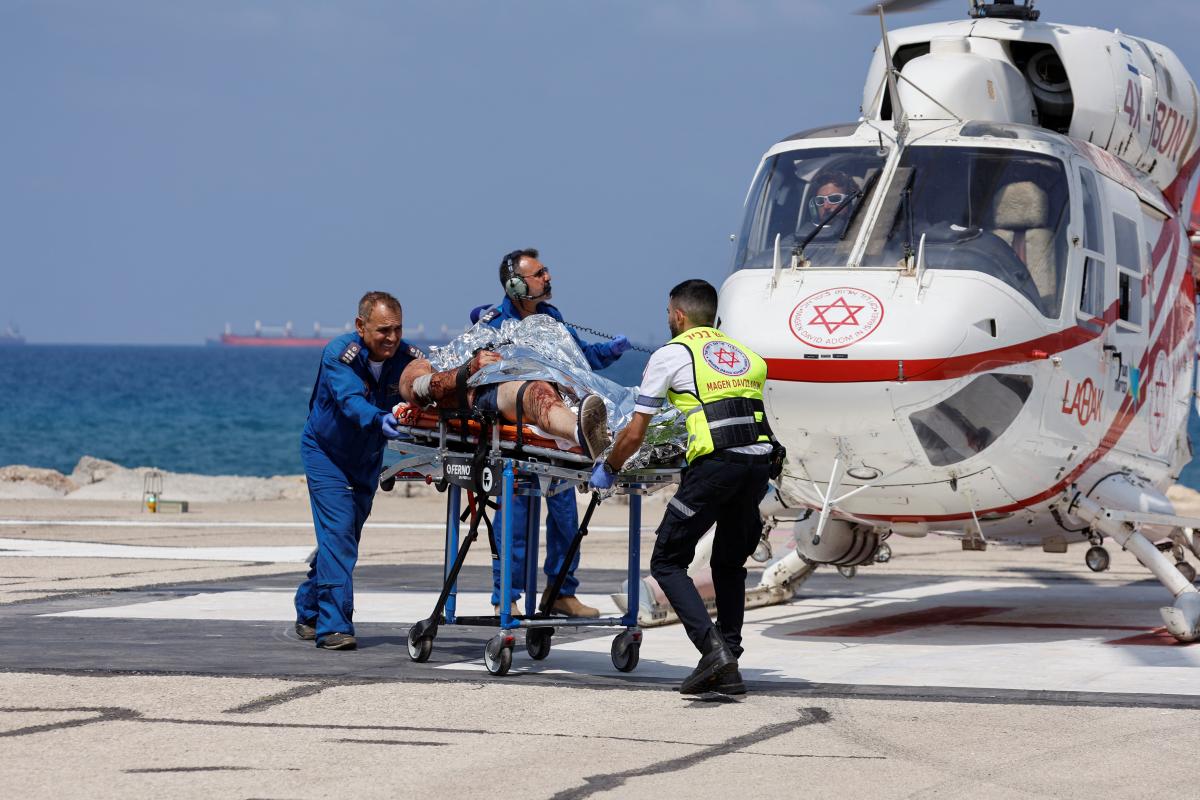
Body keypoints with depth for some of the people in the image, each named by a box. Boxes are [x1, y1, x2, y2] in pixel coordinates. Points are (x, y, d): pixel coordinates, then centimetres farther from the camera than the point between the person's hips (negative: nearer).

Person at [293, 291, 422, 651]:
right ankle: (334, 627, -20)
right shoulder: (339, 354, -27)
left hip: (367, 459, 5)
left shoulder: (407, 357, -16)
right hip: (326, 451, -5)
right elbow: (350, 400, -42)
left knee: (345, 537, 11)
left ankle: (308, 611, 31)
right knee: (338, 530, -18)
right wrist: (380, 419, -61)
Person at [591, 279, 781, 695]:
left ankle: (713, 647, -13)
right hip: (761, 460, 6)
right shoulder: (745, 354, 26)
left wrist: (608, 469, 28)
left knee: (668, 562, 6)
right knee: (730, 564, 21)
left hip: (715, 462, -6)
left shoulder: (671, 353, 11)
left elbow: (634, 434, 11)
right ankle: (728, 668, 14)